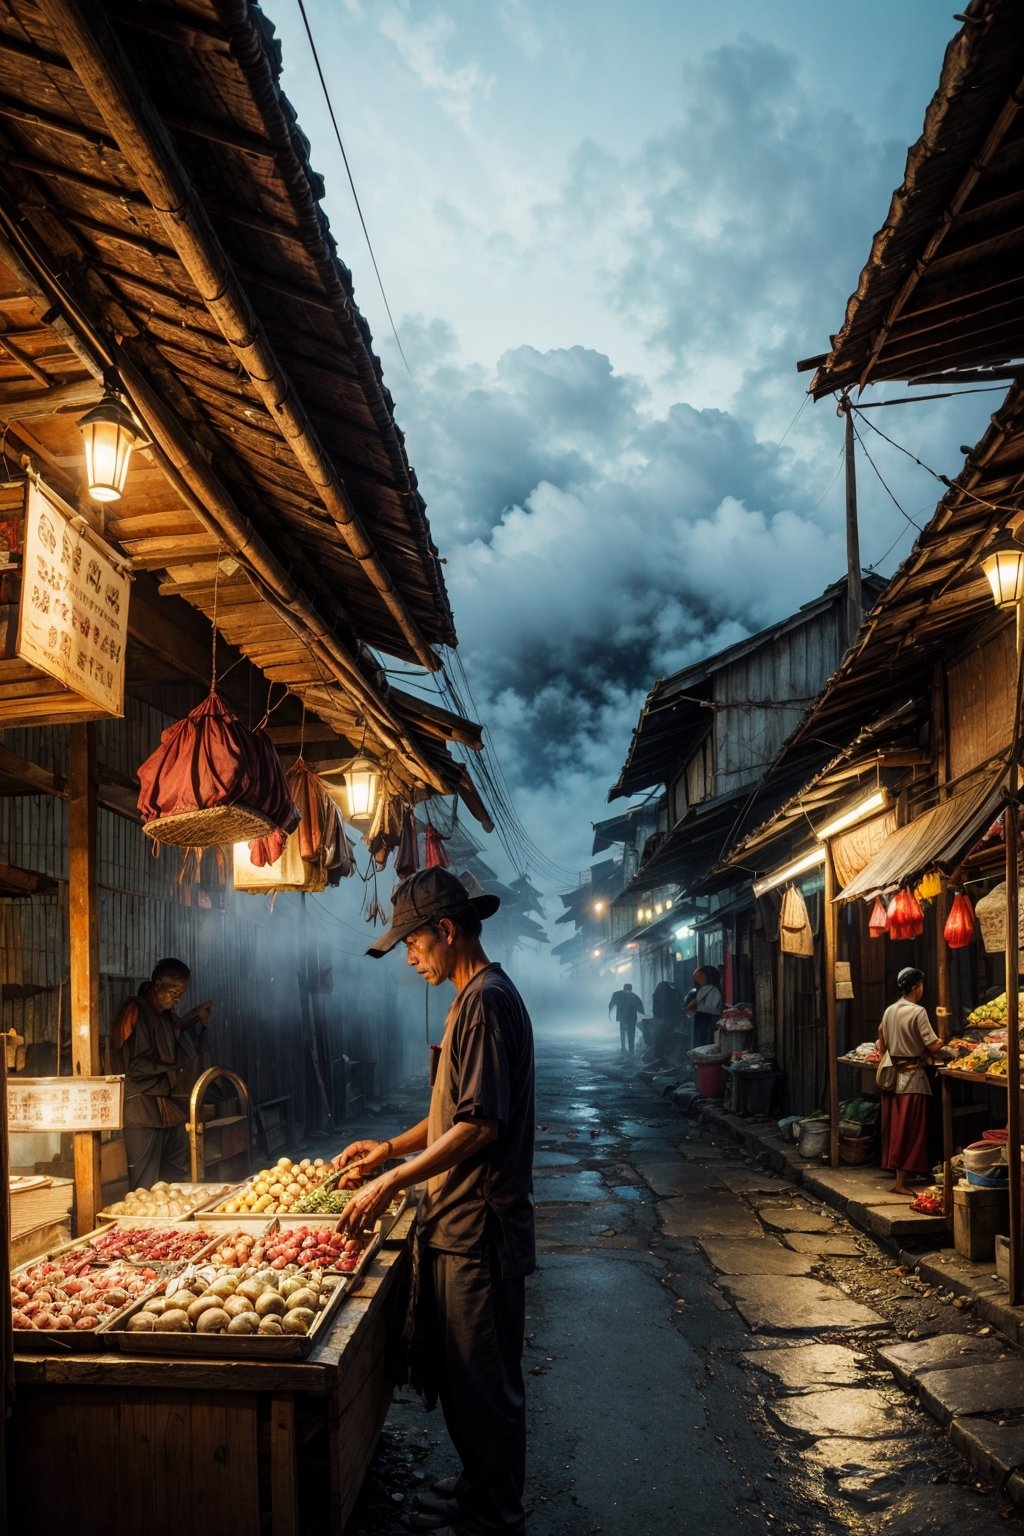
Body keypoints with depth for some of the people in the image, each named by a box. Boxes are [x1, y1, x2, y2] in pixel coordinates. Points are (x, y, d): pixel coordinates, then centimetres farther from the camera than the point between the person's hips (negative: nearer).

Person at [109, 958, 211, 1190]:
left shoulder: (165, 1014, 14)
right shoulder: (135, 1012, -14)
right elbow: (136, 1068, -20)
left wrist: (198, 1022, 9)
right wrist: (172, 1068, -8)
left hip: (165, 1106, 9)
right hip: (142, 1108, -9)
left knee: (179, 1175, 13)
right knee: (145, 1188, -5)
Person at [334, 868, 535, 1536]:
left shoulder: (487, 1002, -19)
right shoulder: (477, 998, 13)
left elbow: (481, 1125, -24)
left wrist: (393, 1182, -19)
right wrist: (392, 1147, 15)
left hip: (479, 1228, -10)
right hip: (461, 1223, 10)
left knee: (483, 1380, 4)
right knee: (463, 1373, 20)